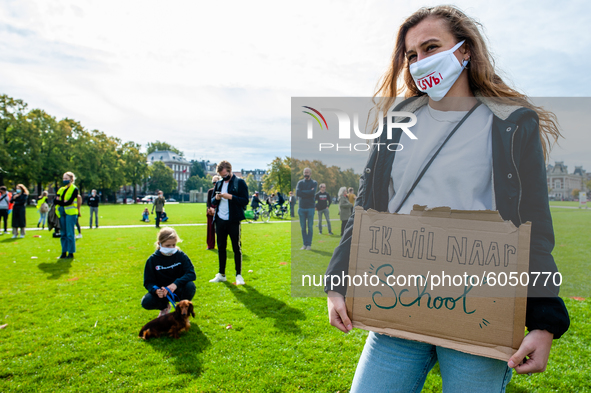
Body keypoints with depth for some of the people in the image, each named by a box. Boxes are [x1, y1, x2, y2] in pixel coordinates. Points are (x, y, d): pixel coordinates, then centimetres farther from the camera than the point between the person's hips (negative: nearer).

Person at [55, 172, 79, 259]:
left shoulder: (74, 189, -3)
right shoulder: (61, 189, 18)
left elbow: (70, 202, -13)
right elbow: (55, 200, 7)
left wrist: (60, 202, -4)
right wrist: (63, 201, -10)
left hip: (70, 213, -7)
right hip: (62, 213, 7)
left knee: (70, 234, -5)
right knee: (63, 233, 8)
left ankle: (71, 253, 0)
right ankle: (64, 252, 15)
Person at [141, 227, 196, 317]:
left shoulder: (181, 255, -12)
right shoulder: (153, 260, -10)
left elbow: (191, 274, -21)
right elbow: (148, 282, -10)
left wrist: (176, 283, -39)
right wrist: (156, 290, -34)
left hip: (178, 290, 0)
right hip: (162, 292, 1)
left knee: (190, 285, -32)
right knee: (146, 302, -27)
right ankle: (164, 307, 10)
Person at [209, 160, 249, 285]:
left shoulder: (240, 183, -4)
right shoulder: (218, 184, 13)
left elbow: (245, 201, -11)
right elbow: (212, 202, 16)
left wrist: (230, 196, -20)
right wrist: (216, 198, -6)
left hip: (233, 221, -5)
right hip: (220, 220, 6)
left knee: (237, 248, 2)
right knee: (221, 247, 12)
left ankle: (239, 275, 10)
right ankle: (221, 274, 22)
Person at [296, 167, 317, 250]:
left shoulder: (314, 183, 4)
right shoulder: (300, 182, 10)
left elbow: (313, 193, -14)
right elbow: (297, 193, -6)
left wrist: (302, 192, -7)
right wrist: (308, 193, -8)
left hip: (310, 207, -2)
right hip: (301, 207, 2)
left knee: (310, 227, 0)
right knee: (303, 227, 5)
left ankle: (309, 244, 6)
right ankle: (305, 244, 13)